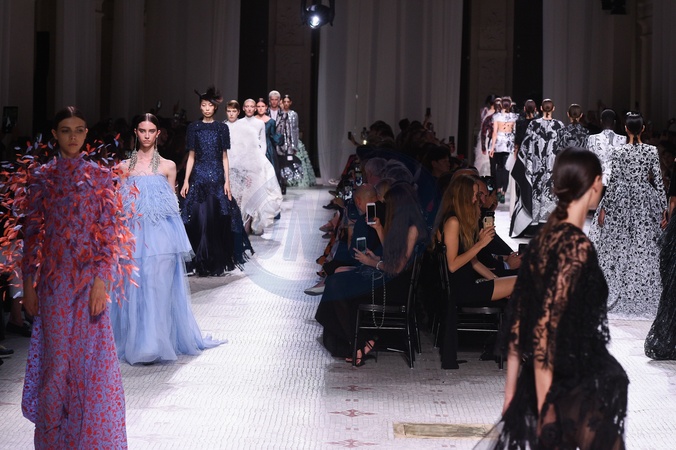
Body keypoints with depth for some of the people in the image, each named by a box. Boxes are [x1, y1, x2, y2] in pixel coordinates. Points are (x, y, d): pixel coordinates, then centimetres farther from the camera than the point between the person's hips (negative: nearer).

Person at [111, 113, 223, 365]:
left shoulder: (168, 166, 6)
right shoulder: (124, 166, 9)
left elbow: (173, 203, 8)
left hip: (161, 234, -1)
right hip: (133, 233, 1)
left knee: (157, 287, -4)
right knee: (134, 286, 1)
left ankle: (154, 345, 1)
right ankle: (135, 342, 11)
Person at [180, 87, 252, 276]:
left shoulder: (222, 128, 6)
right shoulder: (194, 127, 6)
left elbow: (224, 157, 5)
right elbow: (191, 156, 7)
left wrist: (227, 181, -2)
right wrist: (186, 181, 0)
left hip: (217, 177, 0)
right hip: (199, 177, 0)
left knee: (218, 220, 0)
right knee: (199, 220, -3)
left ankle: (218, 263, 10)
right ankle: (202, 263, 4)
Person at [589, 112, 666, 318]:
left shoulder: (618, 152, -9)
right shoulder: (652, 151, -4)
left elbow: (613, 182, -9)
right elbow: (658, 180, -3)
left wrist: (604, 208, -3)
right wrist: (663, 207, 4)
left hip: (621, 201, -1)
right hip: (645, 201, 1)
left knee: (618, 246, 8)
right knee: (643, 248, 6)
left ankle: (615, 293, 13)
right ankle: (643, 295, 10)